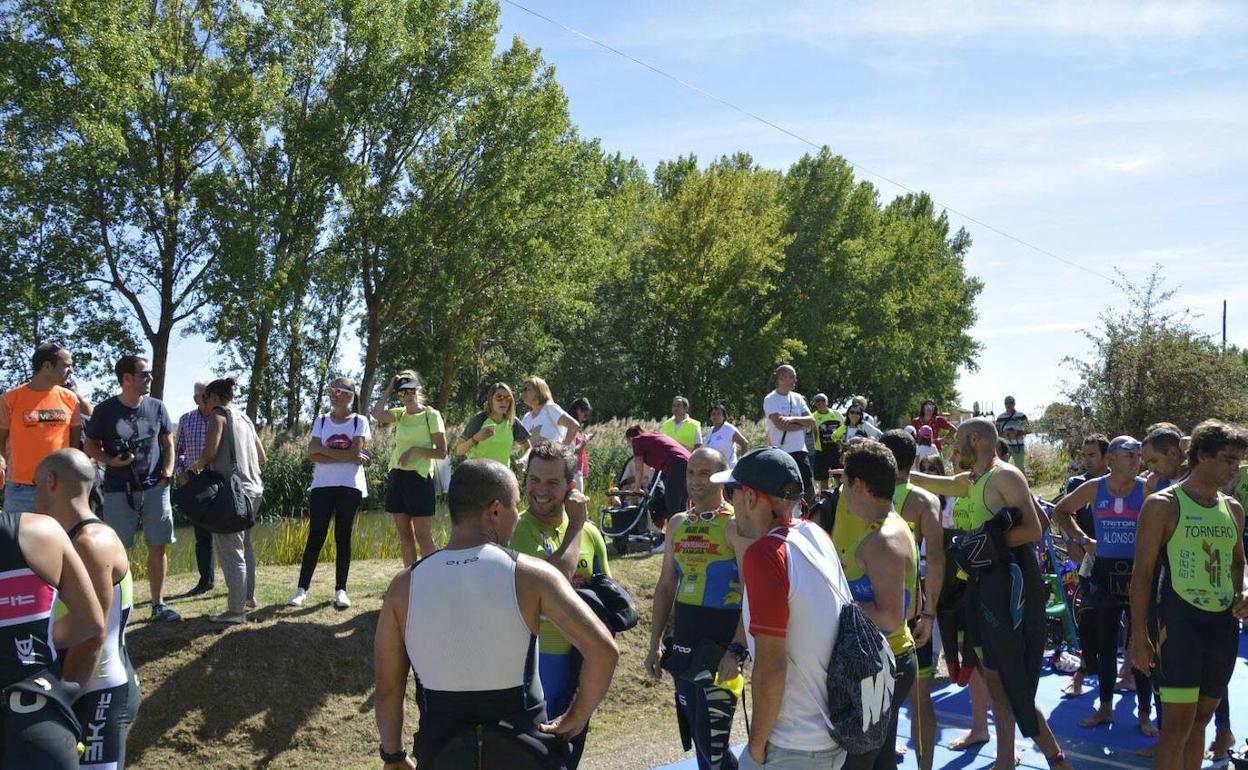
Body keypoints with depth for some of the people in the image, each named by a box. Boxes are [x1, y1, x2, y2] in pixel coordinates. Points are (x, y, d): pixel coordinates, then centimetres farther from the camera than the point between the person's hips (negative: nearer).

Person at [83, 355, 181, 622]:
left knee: (157, 548, 5)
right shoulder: (105, 410, -4)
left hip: (155, 489, 3)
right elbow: (89, 447, 3)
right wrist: (112, 461, -15)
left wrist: (167, 472, -2)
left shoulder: (157, 407, 5)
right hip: (118, 491, -3)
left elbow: (168, 443, 13)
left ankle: (158, 604, 15)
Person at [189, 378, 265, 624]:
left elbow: (210, 451, -15)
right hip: (253, 489, 9)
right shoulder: (244, 417, 18)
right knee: (244, 545, 22)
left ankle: (236, 610, -4)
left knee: (229, 549, -5)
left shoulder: (219, 414, -5)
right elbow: (261, 456, 22)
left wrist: (197, 466, 3)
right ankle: (248, 596, 32)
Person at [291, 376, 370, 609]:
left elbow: (356, 452, -12)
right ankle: (302, 589, 3)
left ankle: (341, 590, 8)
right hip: (322, 485, 2)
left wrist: (323, 449, -8)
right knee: (316, 536, -1)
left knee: (343, 537, 2)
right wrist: (347, 457, -13)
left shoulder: (359, 421, 2)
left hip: (350, 486, -2)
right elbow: (313, 454, -4)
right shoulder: (321, 421, 9)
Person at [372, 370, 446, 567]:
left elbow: (442, 452, -6)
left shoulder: (431, 415, -4)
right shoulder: (400, 414, 10)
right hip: (397, 476, 6)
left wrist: (416, 450, -17)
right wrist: (389, 390, -2)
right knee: (404, 535, 8)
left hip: (419, 477, -6)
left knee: (423, 536, -6)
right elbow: (377, 414, -11)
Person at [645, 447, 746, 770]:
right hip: (682, 644, 7)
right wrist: (655, 643, 12)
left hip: (720, 646, -7)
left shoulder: (735, 525, -10)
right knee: (695, 735, 14)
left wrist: (736, 650, -21)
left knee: (711, 743, -8)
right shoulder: (677, 524, 10)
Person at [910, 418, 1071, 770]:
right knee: (995, 678, 12)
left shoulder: (1006, 476, -11)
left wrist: (989, 540, -22)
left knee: (1015, 685, -6)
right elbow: (924, 481, 26)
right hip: (985, 586, 9)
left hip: (1012, 589, -9)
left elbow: (1034, 531, -19)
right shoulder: (970, 481, 15)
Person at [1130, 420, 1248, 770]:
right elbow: (1143, 572, -7)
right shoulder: (1163, 505, -7)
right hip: (1180, 622, -6)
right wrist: (1139, 634, -12)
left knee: (1200, 718, 13)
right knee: (1178, 723, -8)